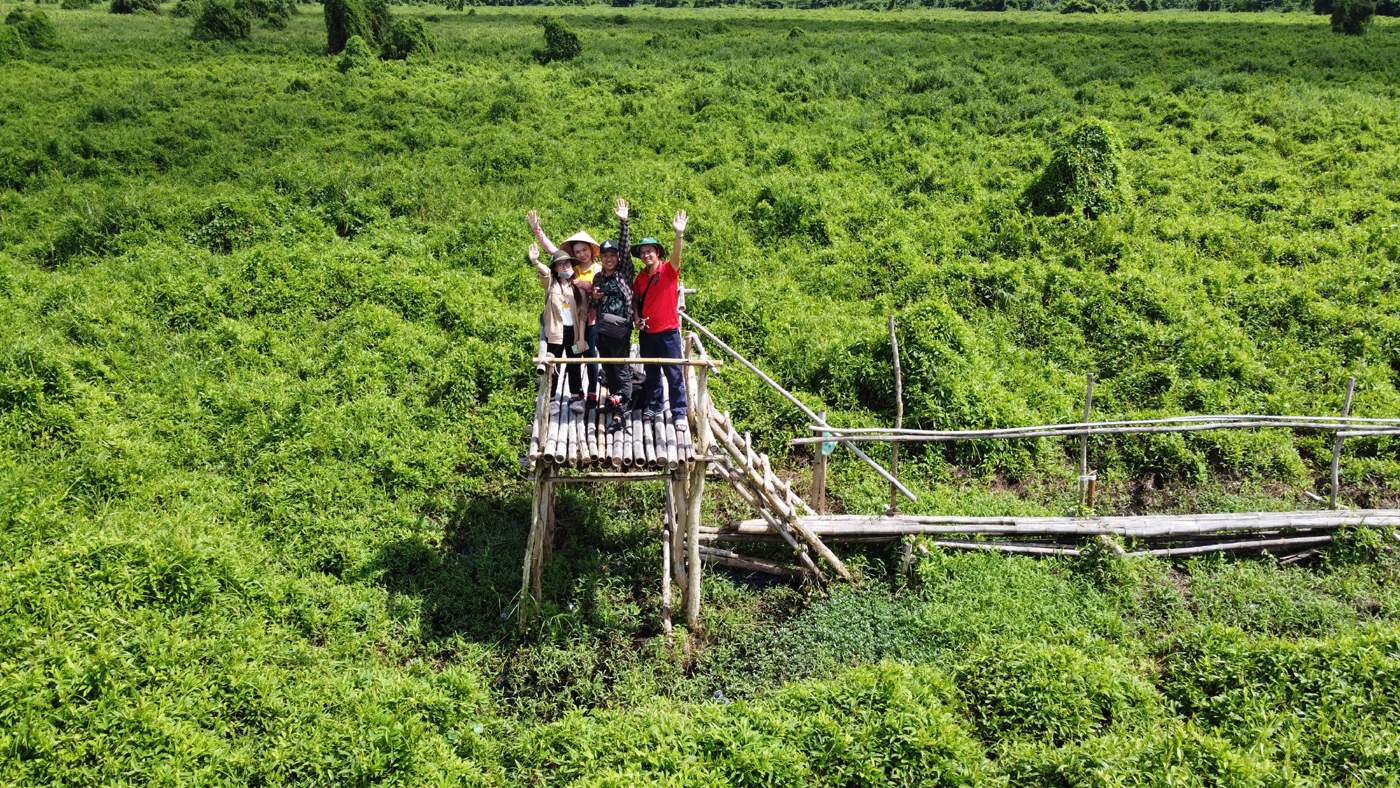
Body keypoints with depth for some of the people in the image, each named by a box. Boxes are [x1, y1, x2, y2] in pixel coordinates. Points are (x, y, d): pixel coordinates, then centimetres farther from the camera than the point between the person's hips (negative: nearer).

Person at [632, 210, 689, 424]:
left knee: (674, 374, -1)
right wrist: (637, 319, 2)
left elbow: (676, 256, -27)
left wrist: (679, 234, -44)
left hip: (668, 332, -5)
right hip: (647, 333, 5)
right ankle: (653, 407, 27)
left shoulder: (668, 270, -7)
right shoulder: (640, 277, 8)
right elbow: (636, 300, 19)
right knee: (651, 373, 15)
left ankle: (679, 412, 4)